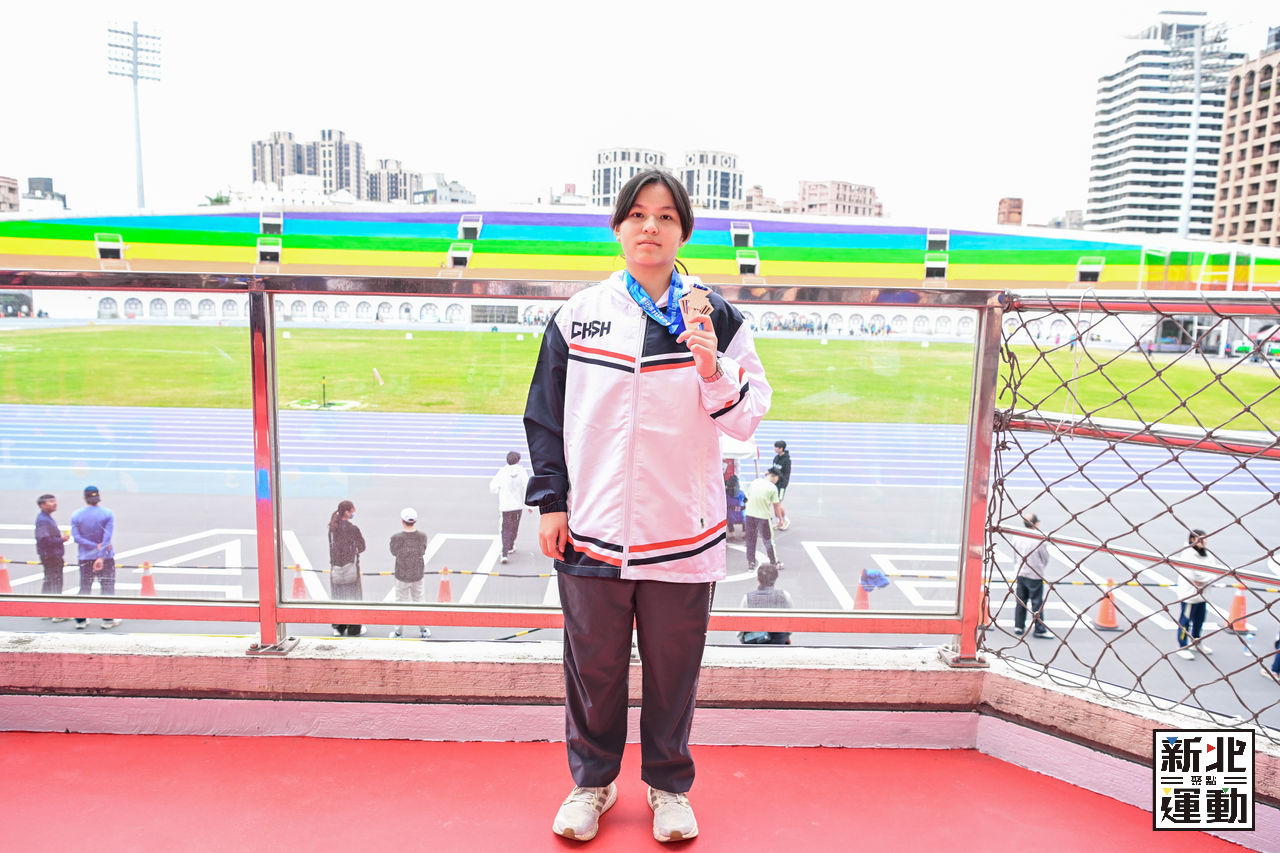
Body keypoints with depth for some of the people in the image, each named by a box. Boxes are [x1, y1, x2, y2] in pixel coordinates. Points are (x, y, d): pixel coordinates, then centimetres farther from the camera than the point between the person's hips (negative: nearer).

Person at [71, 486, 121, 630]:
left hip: (85, 558, 2)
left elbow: (76, 537, -9)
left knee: (84, 588, 10)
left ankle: (81, 620, 12)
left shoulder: (76, 515, -2)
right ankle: (108, 620, 8)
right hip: (106, 557, -2)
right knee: (107, 587, 6)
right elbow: (107, 537, -16)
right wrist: (101, 556, -18)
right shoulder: (108, 514, -7)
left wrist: (96, 546, -11)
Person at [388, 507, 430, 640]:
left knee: (400, 601, 12)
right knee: (420, 599, 17)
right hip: (418, 574, 2)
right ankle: (424, 630, 26)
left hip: (402, 575, -2)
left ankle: (396, 631, 19)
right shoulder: (422, 536, -15)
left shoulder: (396, 538, -21)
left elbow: (394, 552, -3)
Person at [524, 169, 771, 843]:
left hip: (681, 534, 0)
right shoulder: (578, 315, 5)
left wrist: (712, 370, -19)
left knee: (673, 669, 12)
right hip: (592, 531, 1)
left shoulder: (716, 319, 2)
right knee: (593, 667, 14)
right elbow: (545, 414, 8)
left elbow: (746, 419, 0)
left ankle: (669, 785, 36)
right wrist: (550, 500, 3)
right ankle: (592, 780, 37)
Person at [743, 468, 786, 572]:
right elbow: (776, 506, -6)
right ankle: (774, 563, 27)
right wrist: (780, 519, 7)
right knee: (768, 541, 14)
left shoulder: (754, 482, 1)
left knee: (750, 541, 15)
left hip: (749, 515, 3)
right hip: (763, 517, -3)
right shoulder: (773, 487, -11)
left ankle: (750, 564, 22)